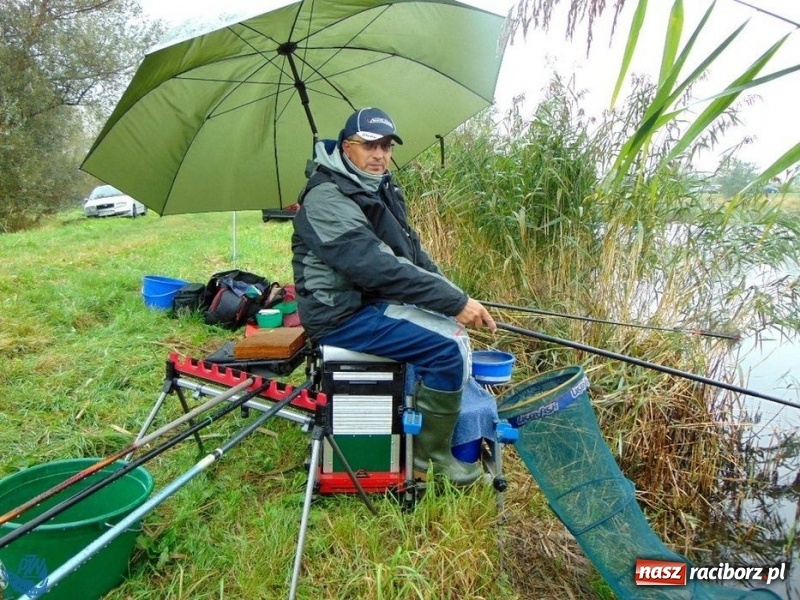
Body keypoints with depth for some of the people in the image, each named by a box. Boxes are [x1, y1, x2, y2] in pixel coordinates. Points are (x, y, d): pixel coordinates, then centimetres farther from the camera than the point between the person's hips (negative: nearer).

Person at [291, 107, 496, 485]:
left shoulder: (380, 191, 12)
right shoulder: (327, 197, -19)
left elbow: (413, 254, 14)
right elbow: (377, 267, -29)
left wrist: (454, 295, -1)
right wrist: (455, 302, -28)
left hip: (374, 301, 10)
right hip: (343, 315, -10)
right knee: (448, 348, -18)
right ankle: (431, 452, 0)